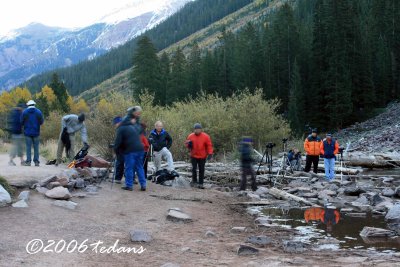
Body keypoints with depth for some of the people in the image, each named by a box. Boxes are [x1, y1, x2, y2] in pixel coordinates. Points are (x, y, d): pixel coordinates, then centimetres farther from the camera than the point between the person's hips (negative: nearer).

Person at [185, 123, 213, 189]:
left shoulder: (205, 136, -7)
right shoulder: (190, 136, -2)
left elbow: (209, 145, -3)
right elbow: (187, 144, 9)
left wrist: (210, 153, -12)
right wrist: (189, 145, -15)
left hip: (202, 157, -1)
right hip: (194, 156, 1)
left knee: (201, 170, 4)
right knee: (194, 169, 0)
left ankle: (200, 183, 11)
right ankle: (194, 181, 18)